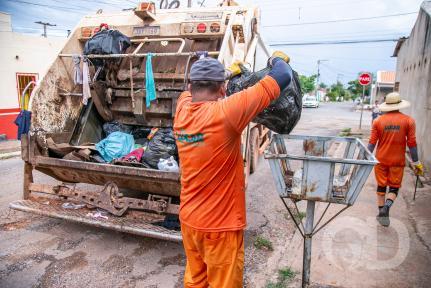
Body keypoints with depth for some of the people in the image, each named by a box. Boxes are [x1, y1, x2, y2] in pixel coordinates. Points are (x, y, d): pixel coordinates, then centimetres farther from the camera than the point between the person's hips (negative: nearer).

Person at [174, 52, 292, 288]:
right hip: (220, 226, -6)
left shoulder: (182, 109, -6)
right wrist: (278, 59, 5)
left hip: (188, 219, 6)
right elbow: (283, 78, -16)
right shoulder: (225, 113, -24)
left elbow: (193, 87, 20)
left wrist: (227, 71, 27)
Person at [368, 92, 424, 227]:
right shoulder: (408, 121, -7)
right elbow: (412, 143, -6)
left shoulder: (378, 121, -6)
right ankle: (386, 207, -14)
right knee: (394, 187, 11)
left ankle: (381, 213, 22)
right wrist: (416, 163, 3)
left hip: (381, 160, 1)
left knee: (381, 186, 15)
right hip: (397, 161, -1)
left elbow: (372, 143, -4)